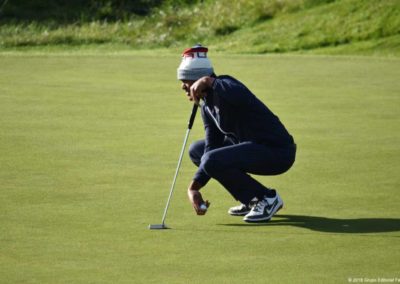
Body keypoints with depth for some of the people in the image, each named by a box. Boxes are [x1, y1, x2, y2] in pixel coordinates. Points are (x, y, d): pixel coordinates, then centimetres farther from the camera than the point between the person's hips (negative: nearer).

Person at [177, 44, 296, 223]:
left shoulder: (224, 85, -18)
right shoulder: (207, 106, 10)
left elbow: (241, 95, -44)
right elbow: (212, 147, 7)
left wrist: (209, 81, -38)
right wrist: (193, 188, -1)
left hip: (277, 151, -10)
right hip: (253, 147, 10)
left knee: (212, 160, -27)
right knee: (197, 150, 17)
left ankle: (267, 198, -8)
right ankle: (251, 200, 13)